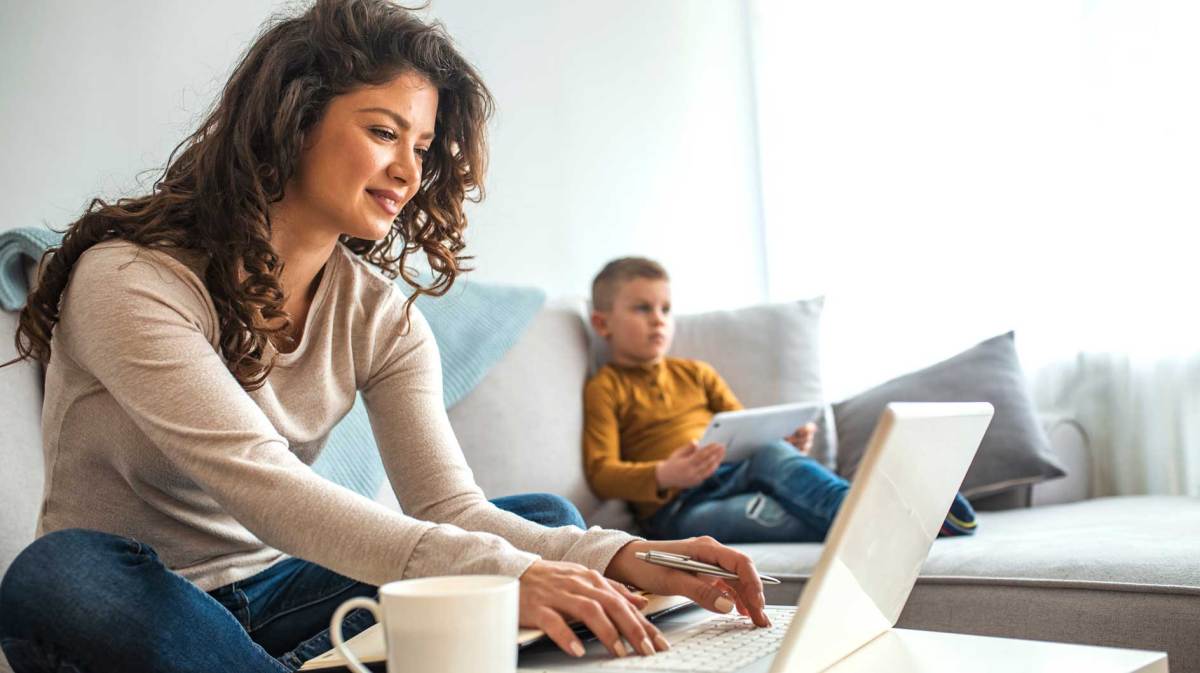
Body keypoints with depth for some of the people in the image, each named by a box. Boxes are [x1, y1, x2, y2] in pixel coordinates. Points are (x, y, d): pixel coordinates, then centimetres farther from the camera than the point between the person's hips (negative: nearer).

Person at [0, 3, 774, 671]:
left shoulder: (381, 316, -1)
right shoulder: (129, 279, -19)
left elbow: (448, 505, -11)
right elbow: (261, 487, -32)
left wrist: (622, 559, -30)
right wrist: (498, 571, -43)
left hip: (273, 592, 5)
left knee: (546, 520, -9)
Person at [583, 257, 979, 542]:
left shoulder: (695, 374, 24)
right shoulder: (605, 389, 7)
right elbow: (601, 473, -4)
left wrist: (789, 440, -1)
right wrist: (664, 475, -25)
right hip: (675, 510, -4)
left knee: (772, 453, -31)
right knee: (775, 512, -34)